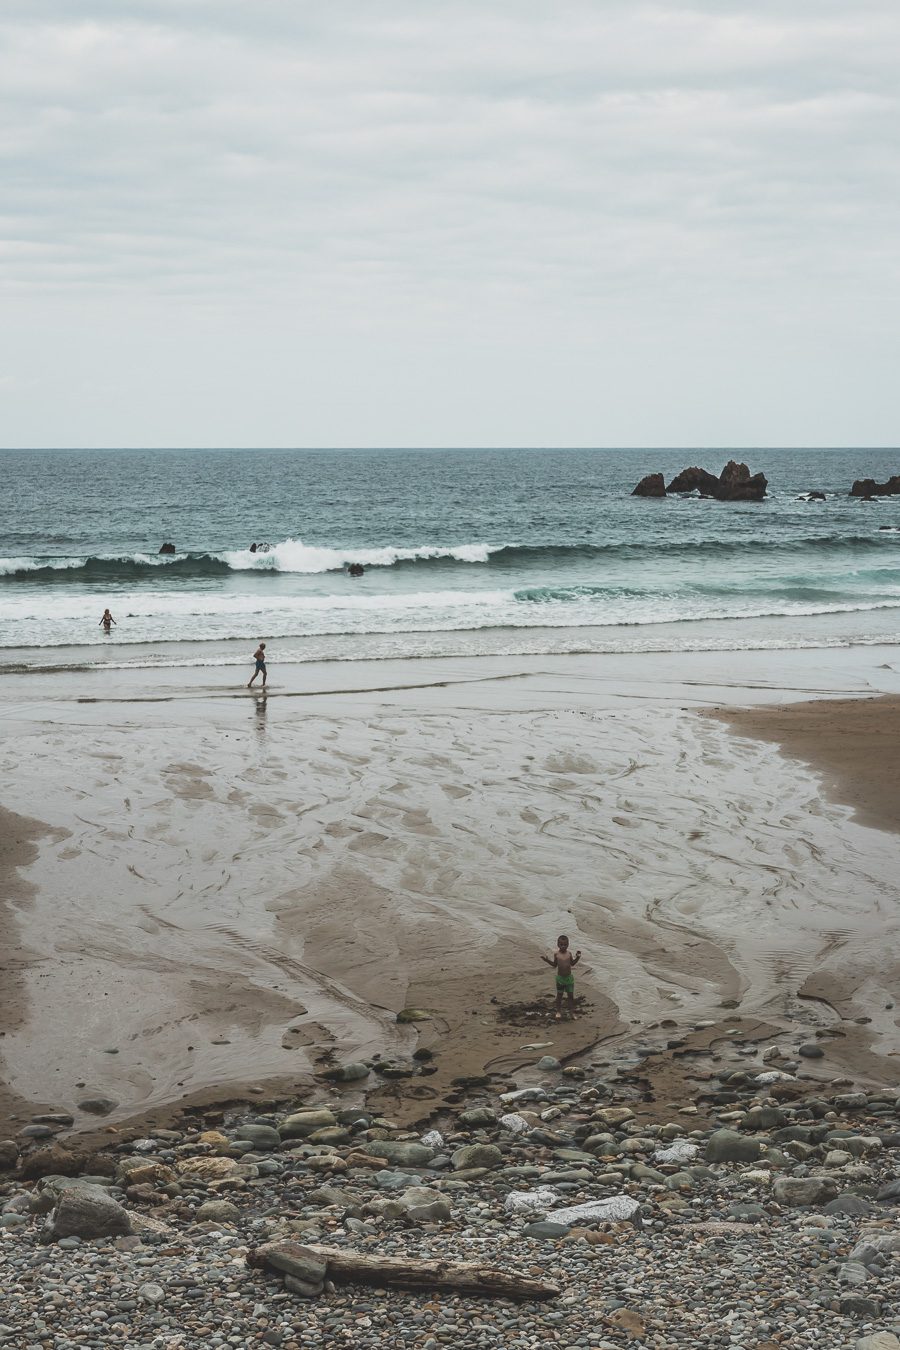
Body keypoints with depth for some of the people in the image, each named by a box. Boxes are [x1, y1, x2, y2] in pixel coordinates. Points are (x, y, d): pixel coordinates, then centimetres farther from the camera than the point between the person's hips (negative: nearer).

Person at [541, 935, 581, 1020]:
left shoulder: (569, 953, -2)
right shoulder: (556, 954, -6)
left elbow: (572, 963, 9)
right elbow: (554, 964, 3)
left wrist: (577, 957, -3)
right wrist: (547, 960, -10)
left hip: (569, 977, 1)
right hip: (560, 977, -1)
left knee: (570, 995, 6)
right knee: (559, 995, 8)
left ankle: (571, 1011, 17)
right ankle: (559, 1011, 20)